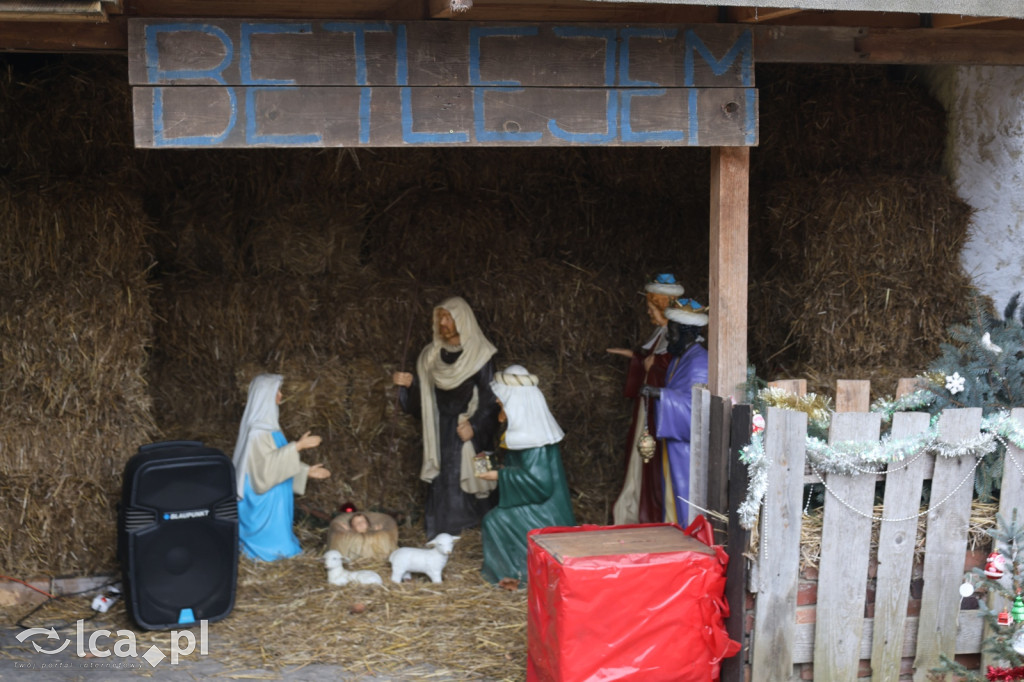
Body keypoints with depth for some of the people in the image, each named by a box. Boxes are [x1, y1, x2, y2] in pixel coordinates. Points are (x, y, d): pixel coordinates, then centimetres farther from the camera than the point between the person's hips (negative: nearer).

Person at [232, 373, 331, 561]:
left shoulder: (267, 423, 11)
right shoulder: (257, 429, -19)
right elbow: (269, 462, -26)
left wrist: (306, 471, 14)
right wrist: (297, 446, -27)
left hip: (272, 494, 10)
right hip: (264, 496, -10)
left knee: (275, 530, 14)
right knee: (268, 536, -3)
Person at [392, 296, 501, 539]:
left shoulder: (480, 354, -5)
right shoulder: (430, 355, 9)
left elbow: (490, 398, -8)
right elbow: (420, 398, 11)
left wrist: (474, 425, -18)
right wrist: (408, 383, -8)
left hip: (470, 435, -4)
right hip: (440, 434, 4)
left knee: (469, 487, -6)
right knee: (441, 488, 2)